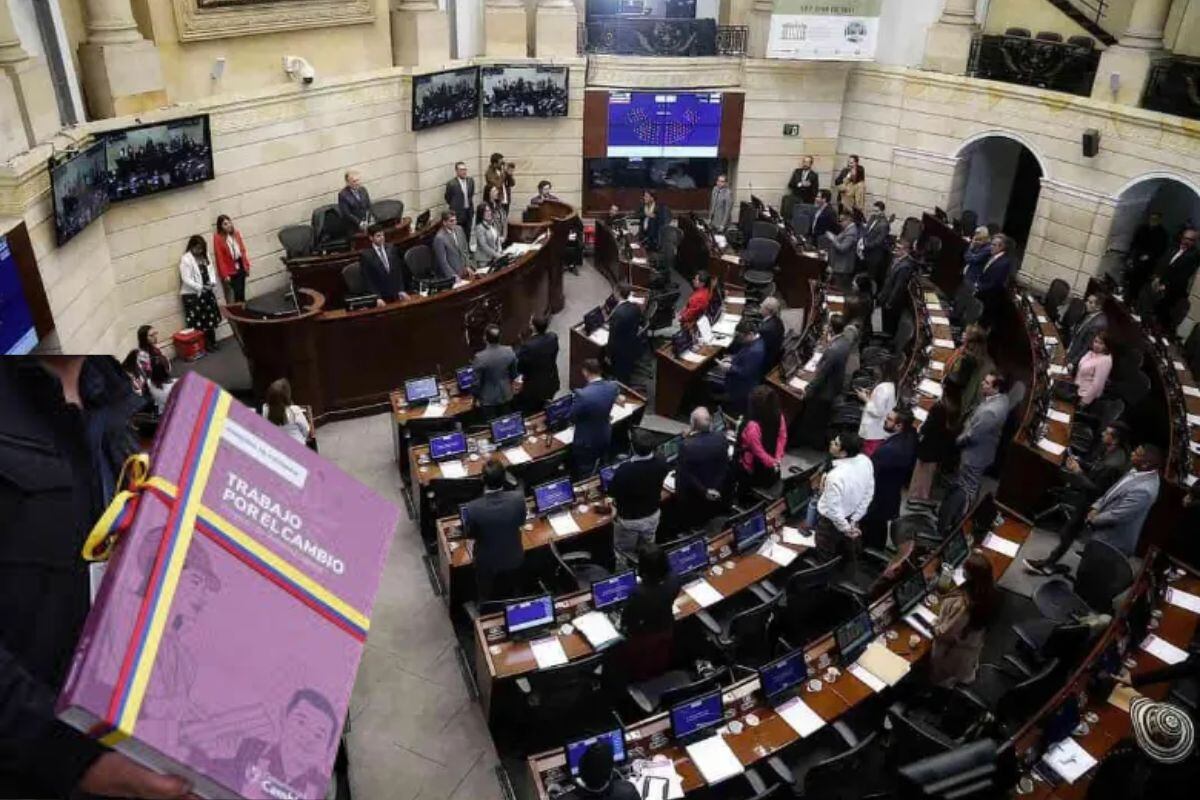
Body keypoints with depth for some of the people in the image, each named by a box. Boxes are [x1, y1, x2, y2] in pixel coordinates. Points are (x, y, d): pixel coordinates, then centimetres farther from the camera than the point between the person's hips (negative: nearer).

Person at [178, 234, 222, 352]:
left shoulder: (204, 256, 8)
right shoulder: (185, 259, -13)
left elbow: (210, 270, 13)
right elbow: (186, 279, -17)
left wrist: (212, 282, -6)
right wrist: (200, 287, -23)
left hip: (207, 292, 7)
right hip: (192, 294, -7)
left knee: (210, 317, 10)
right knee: (198, 321, -3)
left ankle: (212, 342, 21)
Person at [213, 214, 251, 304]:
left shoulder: (236, 233, 4)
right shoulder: (218, 238, -12)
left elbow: (243, 250, 10)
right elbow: (220, 257, -13)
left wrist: (247, 265, 9)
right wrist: (225, 274, -15)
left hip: (240, 266, 5)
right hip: (229, 270, -5)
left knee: (242, 293, 12)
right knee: (234, 296, -3)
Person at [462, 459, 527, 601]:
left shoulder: (474, 507, -32)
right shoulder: (518, 498, -28)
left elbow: (468, 535, -12)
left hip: (487, 562, -2)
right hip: (513, 558, 2)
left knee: (488, 600, 25)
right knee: (512, 598, 28)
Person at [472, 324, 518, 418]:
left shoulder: (480, 357, -27)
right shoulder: (509, 352, -14)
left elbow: (476, 381, -17)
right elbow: (514, 374, 0)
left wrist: (475, 396, 1)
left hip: (489, 399, -4)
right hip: (505, 395, 4)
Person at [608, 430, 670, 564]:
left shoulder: (625, 470, -38)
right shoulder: (660, 463, -22)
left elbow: (611, 492, -20)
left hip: (629, 520, -5)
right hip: (653, 515, 5)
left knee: (624, 554, 20)